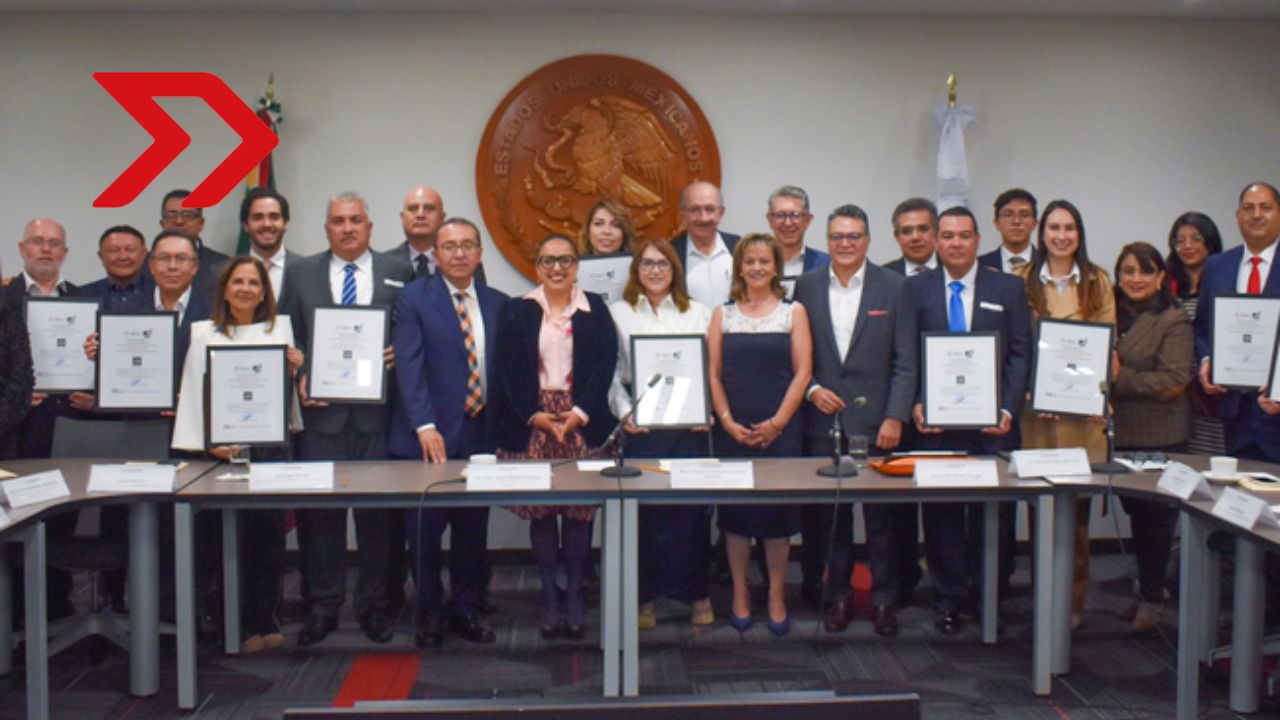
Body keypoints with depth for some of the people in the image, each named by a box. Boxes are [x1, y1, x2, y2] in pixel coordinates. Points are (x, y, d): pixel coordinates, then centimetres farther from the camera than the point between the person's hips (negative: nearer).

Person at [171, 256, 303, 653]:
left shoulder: (280, 328, 13)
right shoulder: (204, 333, 5)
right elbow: (195, 391, -1)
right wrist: (208, 441, -9)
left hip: (272, 441, 2)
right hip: (225, 446, -2)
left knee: (270, 531, 3)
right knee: (234, 535, -3)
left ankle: (266, 621, 11)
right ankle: (242, 624, 6)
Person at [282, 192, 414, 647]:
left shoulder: (398, 272, 8)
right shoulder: (300, 273, 11)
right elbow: (289, 338, 10)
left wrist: (400, 354, -10)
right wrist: (299, 376, -6)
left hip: (378, 412, -1)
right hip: (322, 409, 1)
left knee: (379, 509, 4)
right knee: (320, 509, 4)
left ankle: (375, 604, 16)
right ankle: (322, 606, 15)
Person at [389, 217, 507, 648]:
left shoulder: (497, 304, 11)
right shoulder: (414, 298, -1)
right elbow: (409, 366, -10)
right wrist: (425, 426, -20)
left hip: (479, 435, 3)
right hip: (429, 437, -3)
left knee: (473, 530, 9)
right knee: (424, 532, 5)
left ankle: (467, 610, 24)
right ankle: (429, 616, 20)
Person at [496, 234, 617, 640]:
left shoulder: (596, 310, 7)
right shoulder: (518, 312, 7)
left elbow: (605, 366, 0)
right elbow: (510, 370, 1)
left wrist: (579, 413, -11)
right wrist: (535, 415, -11)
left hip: (583, 421, 0)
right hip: (531, 423, 0)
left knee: (580, 509, 0)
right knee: (540, 510, 2)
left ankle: (574, 594, 11)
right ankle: (549, 595, 12)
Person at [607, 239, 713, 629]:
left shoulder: (698, 313, 10)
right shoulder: (618, 313, 7)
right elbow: (611, 374, 3)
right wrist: (623, 411, -10)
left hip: (689, 426, 1)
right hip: (640, 427, -1)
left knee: (692, 509, 1)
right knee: (643, 511, 0)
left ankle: (696, 593, 14)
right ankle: (646, 597, 11)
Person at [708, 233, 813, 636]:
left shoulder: (793, 312, 5)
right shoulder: (723, 314, 8)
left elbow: (803, 372, -1)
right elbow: (713, 374, 5)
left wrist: (777, 422, -10)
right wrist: (728, 422, -7)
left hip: (780, 430, -1)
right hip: (732, 430, 1)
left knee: (778, 510, 2)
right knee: (735, 511, 4)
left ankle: (776, 597, 13)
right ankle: (740, 594, 16)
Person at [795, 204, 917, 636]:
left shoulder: (893, 288, 1)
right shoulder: (806, 287, 7)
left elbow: (905, 361, -1)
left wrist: (895, 417, -9)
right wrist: (811, 389, -6)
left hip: (875, 420, -1)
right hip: (824, 420, 2)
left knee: (882, 515, 3)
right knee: (830, 514, 6)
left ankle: (885, 599, 15)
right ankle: (837, 595, 19)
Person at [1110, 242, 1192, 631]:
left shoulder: (1174, 321, -9)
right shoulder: (1110, 315, 8)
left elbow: (1173, 381, -17)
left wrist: (1120, 378, -17)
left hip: (1159, 438, -5)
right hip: (1119, 433, 6)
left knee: (1155, 517, 3)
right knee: (1136, 512, 16)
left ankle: (1152, 598, 15)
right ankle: (1149, 587, 31)